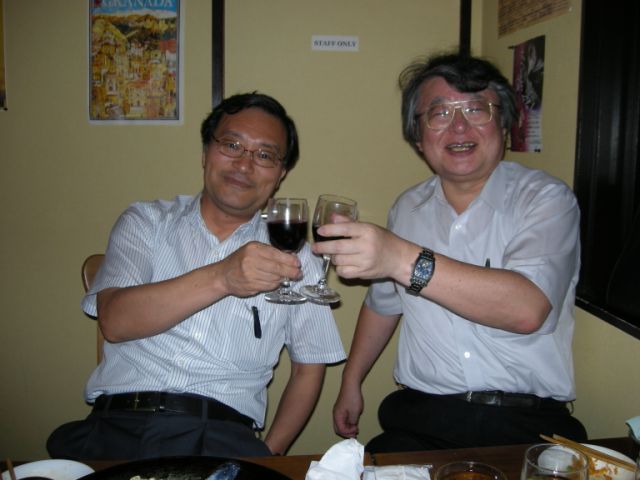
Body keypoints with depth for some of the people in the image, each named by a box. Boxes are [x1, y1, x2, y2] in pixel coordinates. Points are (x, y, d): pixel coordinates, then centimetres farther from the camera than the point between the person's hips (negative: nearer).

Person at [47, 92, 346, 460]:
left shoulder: (291, 252, 11)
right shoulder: (146, 222, 10)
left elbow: (309, 367, 14)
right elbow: (114, 321, -6)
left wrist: (268, 456, 0)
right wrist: (220, 278, -19)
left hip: (222, 440, 1)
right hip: (118, 427, 0)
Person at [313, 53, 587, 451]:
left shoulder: (547, 199, -5)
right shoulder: (408, 208, 11)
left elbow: (527, 308, -23)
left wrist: (405, 261, -31)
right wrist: (351, 383, 24)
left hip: (526, 427, -2)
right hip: (420, 419, 3)